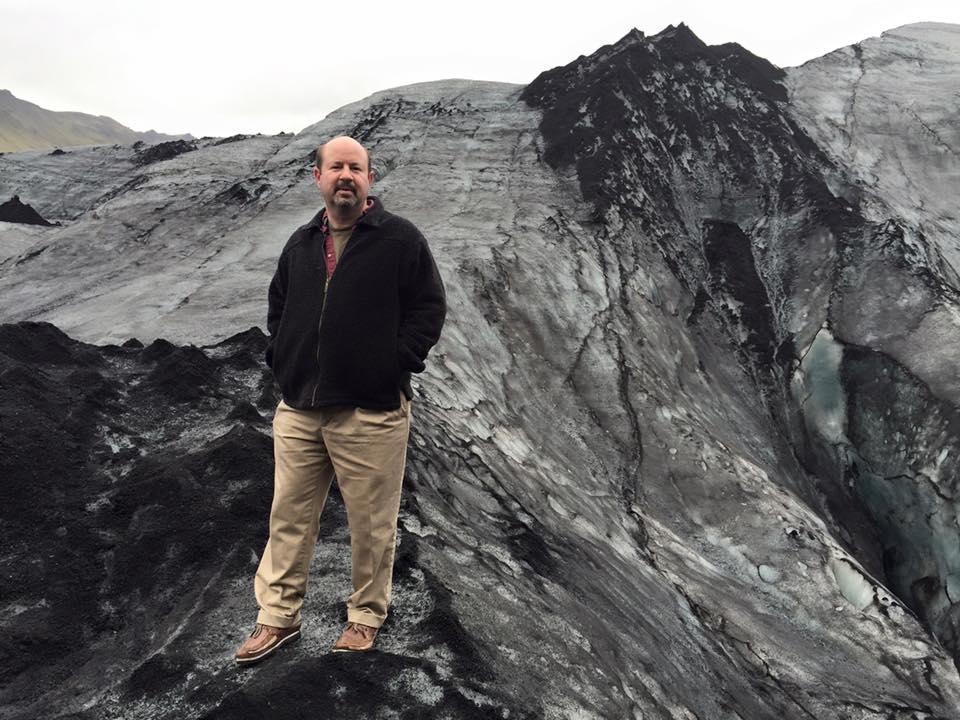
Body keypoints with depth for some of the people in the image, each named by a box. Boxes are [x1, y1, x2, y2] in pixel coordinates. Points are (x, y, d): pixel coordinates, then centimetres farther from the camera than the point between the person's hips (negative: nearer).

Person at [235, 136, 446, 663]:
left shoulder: (400, 239, -4)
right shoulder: (301, 243, 12)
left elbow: (429, 307, -5)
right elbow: (277, 307, 24)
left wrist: (394, 364, -10)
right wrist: (280, 360, 11)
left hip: (371, 413, -5)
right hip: (298, 410, 5)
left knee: (372, 525, 6)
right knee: (289, 517, 12)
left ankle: (366, 617, 26)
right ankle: (278, 617, 27)